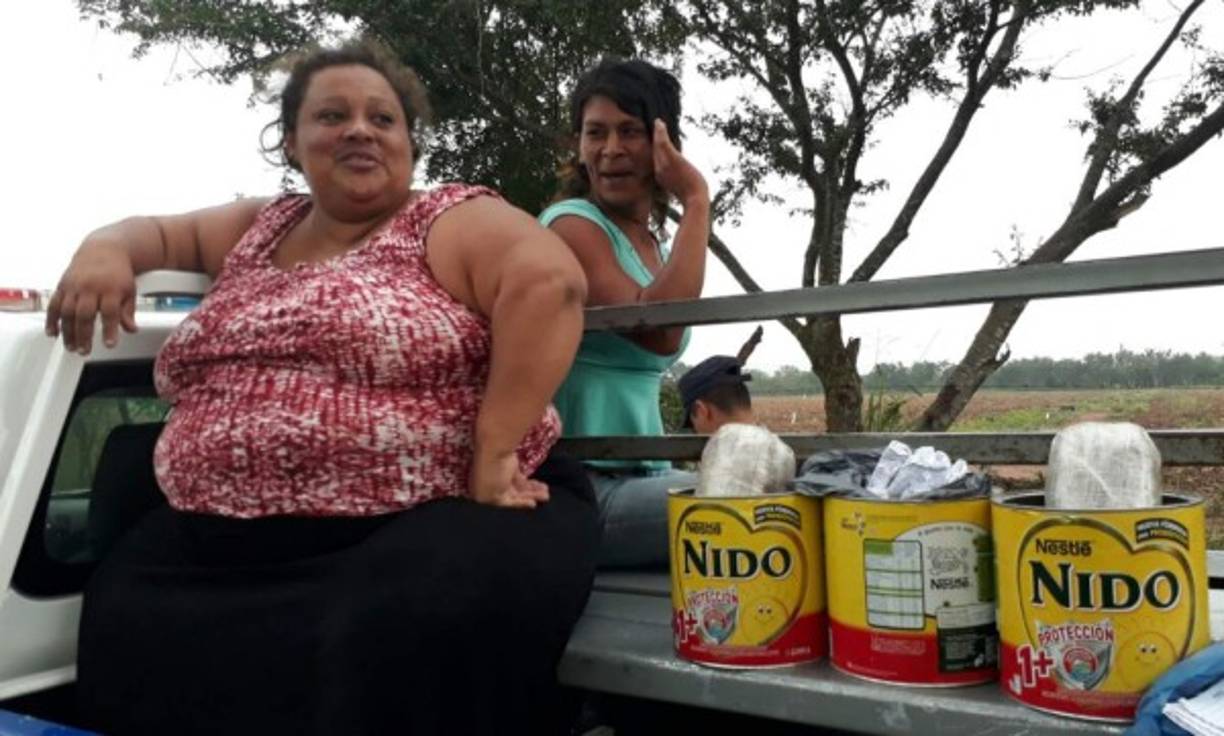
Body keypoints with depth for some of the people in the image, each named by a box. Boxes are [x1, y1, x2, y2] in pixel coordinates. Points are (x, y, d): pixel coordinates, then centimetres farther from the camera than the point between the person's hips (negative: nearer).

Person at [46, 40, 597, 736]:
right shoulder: (260, 226, 19)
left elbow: (550, 280, -17)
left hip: (430, 520, -6)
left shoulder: (450, 220, 0)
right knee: (128, 638, -12)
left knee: (414, 634, -35)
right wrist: (105, 249, 7)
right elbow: (157, 231, 32)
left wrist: (494, 449, -25)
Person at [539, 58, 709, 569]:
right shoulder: (571, 224, -11)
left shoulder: (656, 244, 15)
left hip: (641, 478, 9)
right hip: (585, 490, -9)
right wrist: (696, 202, -19)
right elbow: (659, 333, -25)